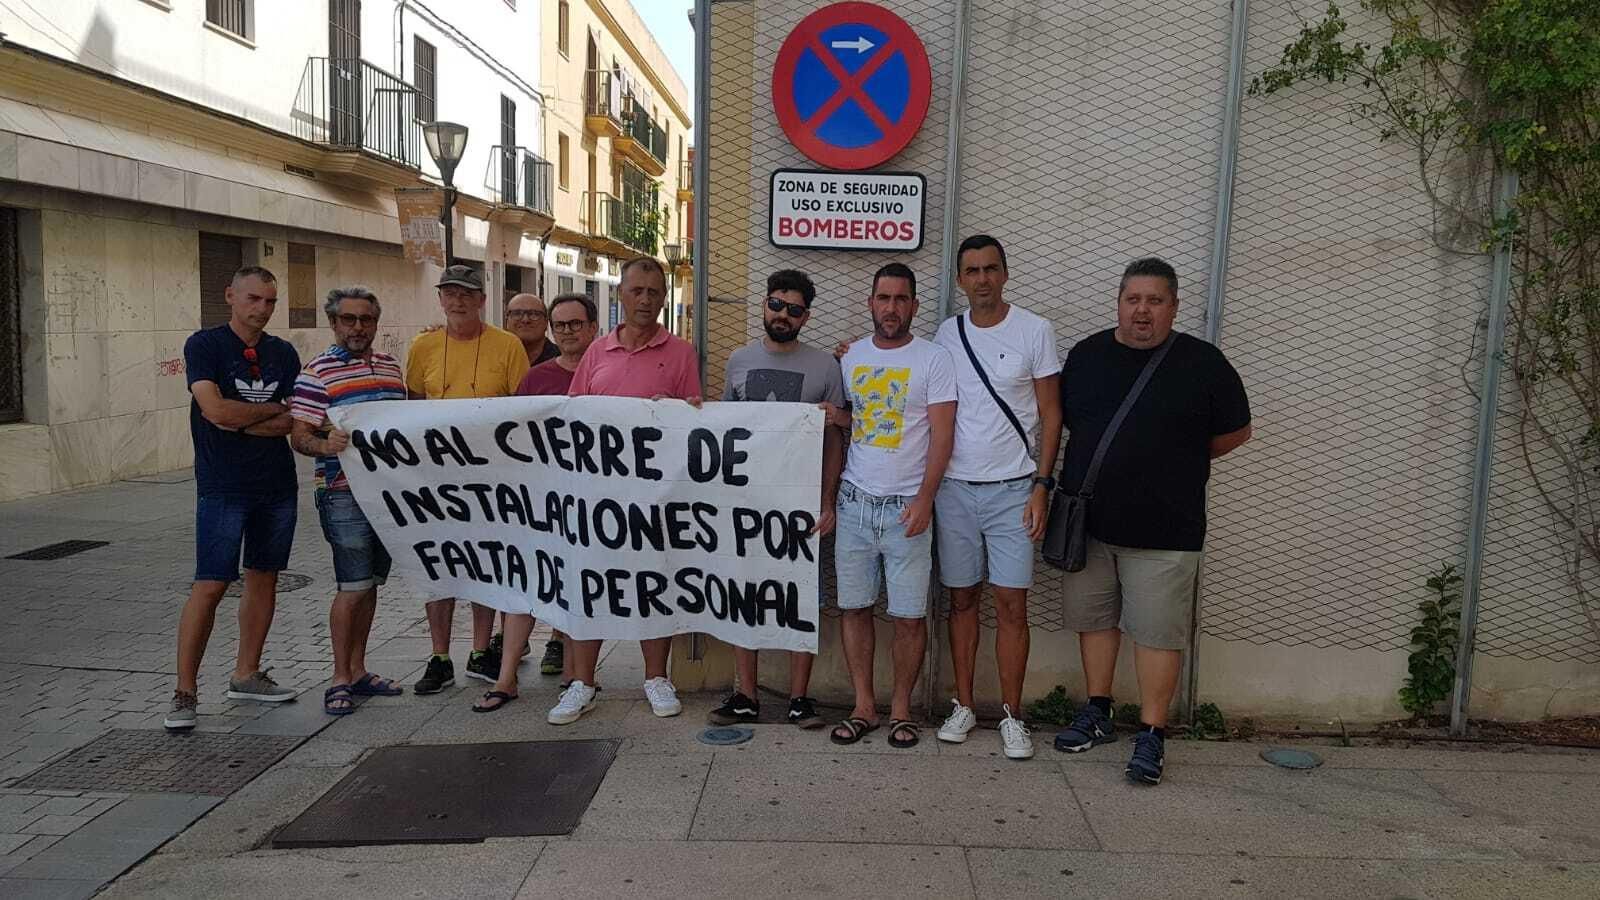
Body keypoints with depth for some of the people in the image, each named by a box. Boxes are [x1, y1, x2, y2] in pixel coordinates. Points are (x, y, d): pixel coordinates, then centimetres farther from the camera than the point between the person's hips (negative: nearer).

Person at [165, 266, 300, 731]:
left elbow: (297, 420, -1)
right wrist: (274, 408, -6)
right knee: (210, 586, -6)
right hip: (223, 487, -5)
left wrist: (241, 422, -12)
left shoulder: (284, 353, 8)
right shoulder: (204, 345, -4)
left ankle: (247, 674, 23)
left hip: (277, 483, 5)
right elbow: (216, 411, -17)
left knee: (264, 578, 10)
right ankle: (185, 692, 3)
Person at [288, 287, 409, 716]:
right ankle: (341, 680, 7)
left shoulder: (390, 366, 14)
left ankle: (358, 670, 23)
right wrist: (325, 445, -31)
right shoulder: (317, 372, -6)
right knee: (353, 587, -5)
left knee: (370, 584, 13)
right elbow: (299, 436, -10)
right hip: (345, 495, -6)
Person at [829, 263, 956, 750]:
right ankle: (863, 707, 18)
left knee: (909, 615, 1)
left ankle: (901, 708, 17)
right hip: (854, 502, 4)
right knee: (854, 607, 6)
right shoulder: (850, 357, 10)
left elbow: (942, 434, -6)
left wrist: (924, 499, -15)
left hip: (906, 506, -3)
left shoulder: (933, 359, -2)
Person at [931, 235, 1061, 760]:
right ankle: (964, 707, 19)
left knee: (1011, 603, -1)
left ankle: (1011, 716, 10)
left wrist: (1042, 487, -8)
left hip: (1013, 491, -2)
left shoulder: (1034, 332, -2)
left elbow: (1051, 415, -1)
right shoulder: (946, 334, 6)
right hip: (955, 489, 3)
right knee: (962, 599, 8)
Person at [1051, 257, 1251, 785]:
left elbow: (1235, 431, 5)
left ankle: (1151, 736, 10)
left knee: (1157, 631, 0)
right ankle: (1097, 715, 28)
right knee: (1094, 618, 13)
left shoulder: (1203, 363, -4)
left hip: (1164, 530, -4)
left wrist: (1175, 463, 6)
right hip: (1088, 522, 4)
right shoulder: (1086, 354, 6)